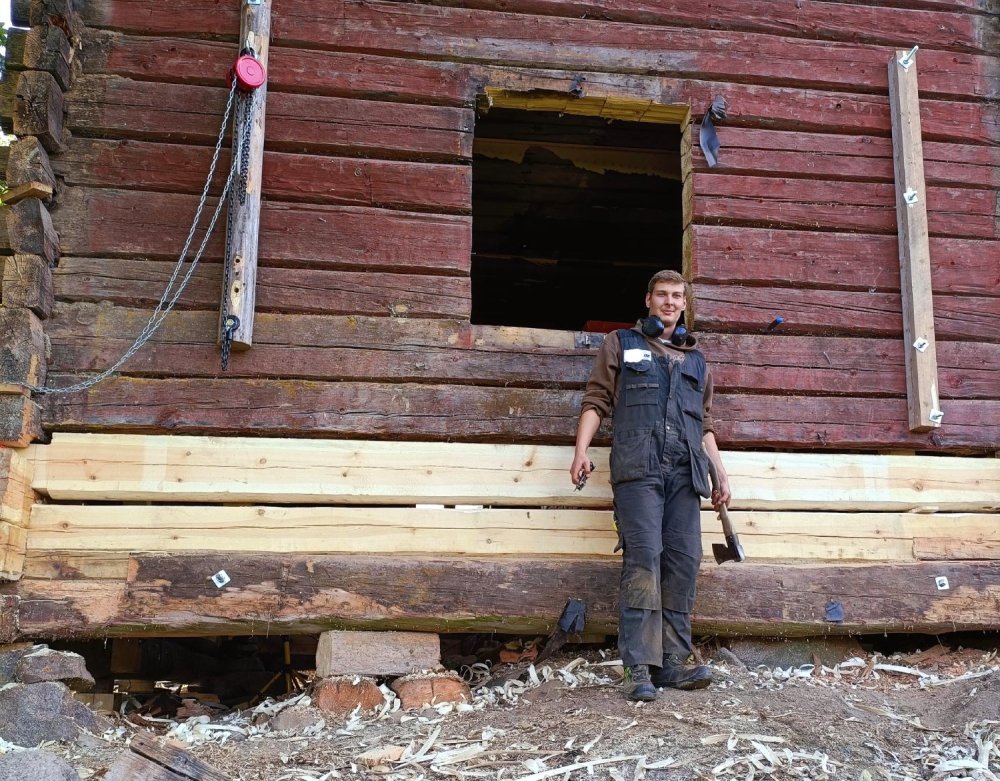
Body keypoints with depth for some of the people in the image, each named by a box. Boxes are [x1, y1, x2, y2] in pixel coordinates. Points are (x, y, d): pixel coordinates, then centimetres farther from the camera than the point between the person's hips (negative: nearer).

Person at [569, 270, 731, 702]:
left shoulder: (696, 359, 27)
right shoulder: (621, 344, 17)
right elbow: (596, 399, 9)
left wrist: (721, 472, 18)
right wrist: (581, 450, -5)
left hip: (685, 472, 4)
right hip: (638, 467, -4)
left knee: (684, 561, -4)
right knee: (643, 557, -15)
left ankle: (673, 661, 1)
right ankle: (640, 666, -15)